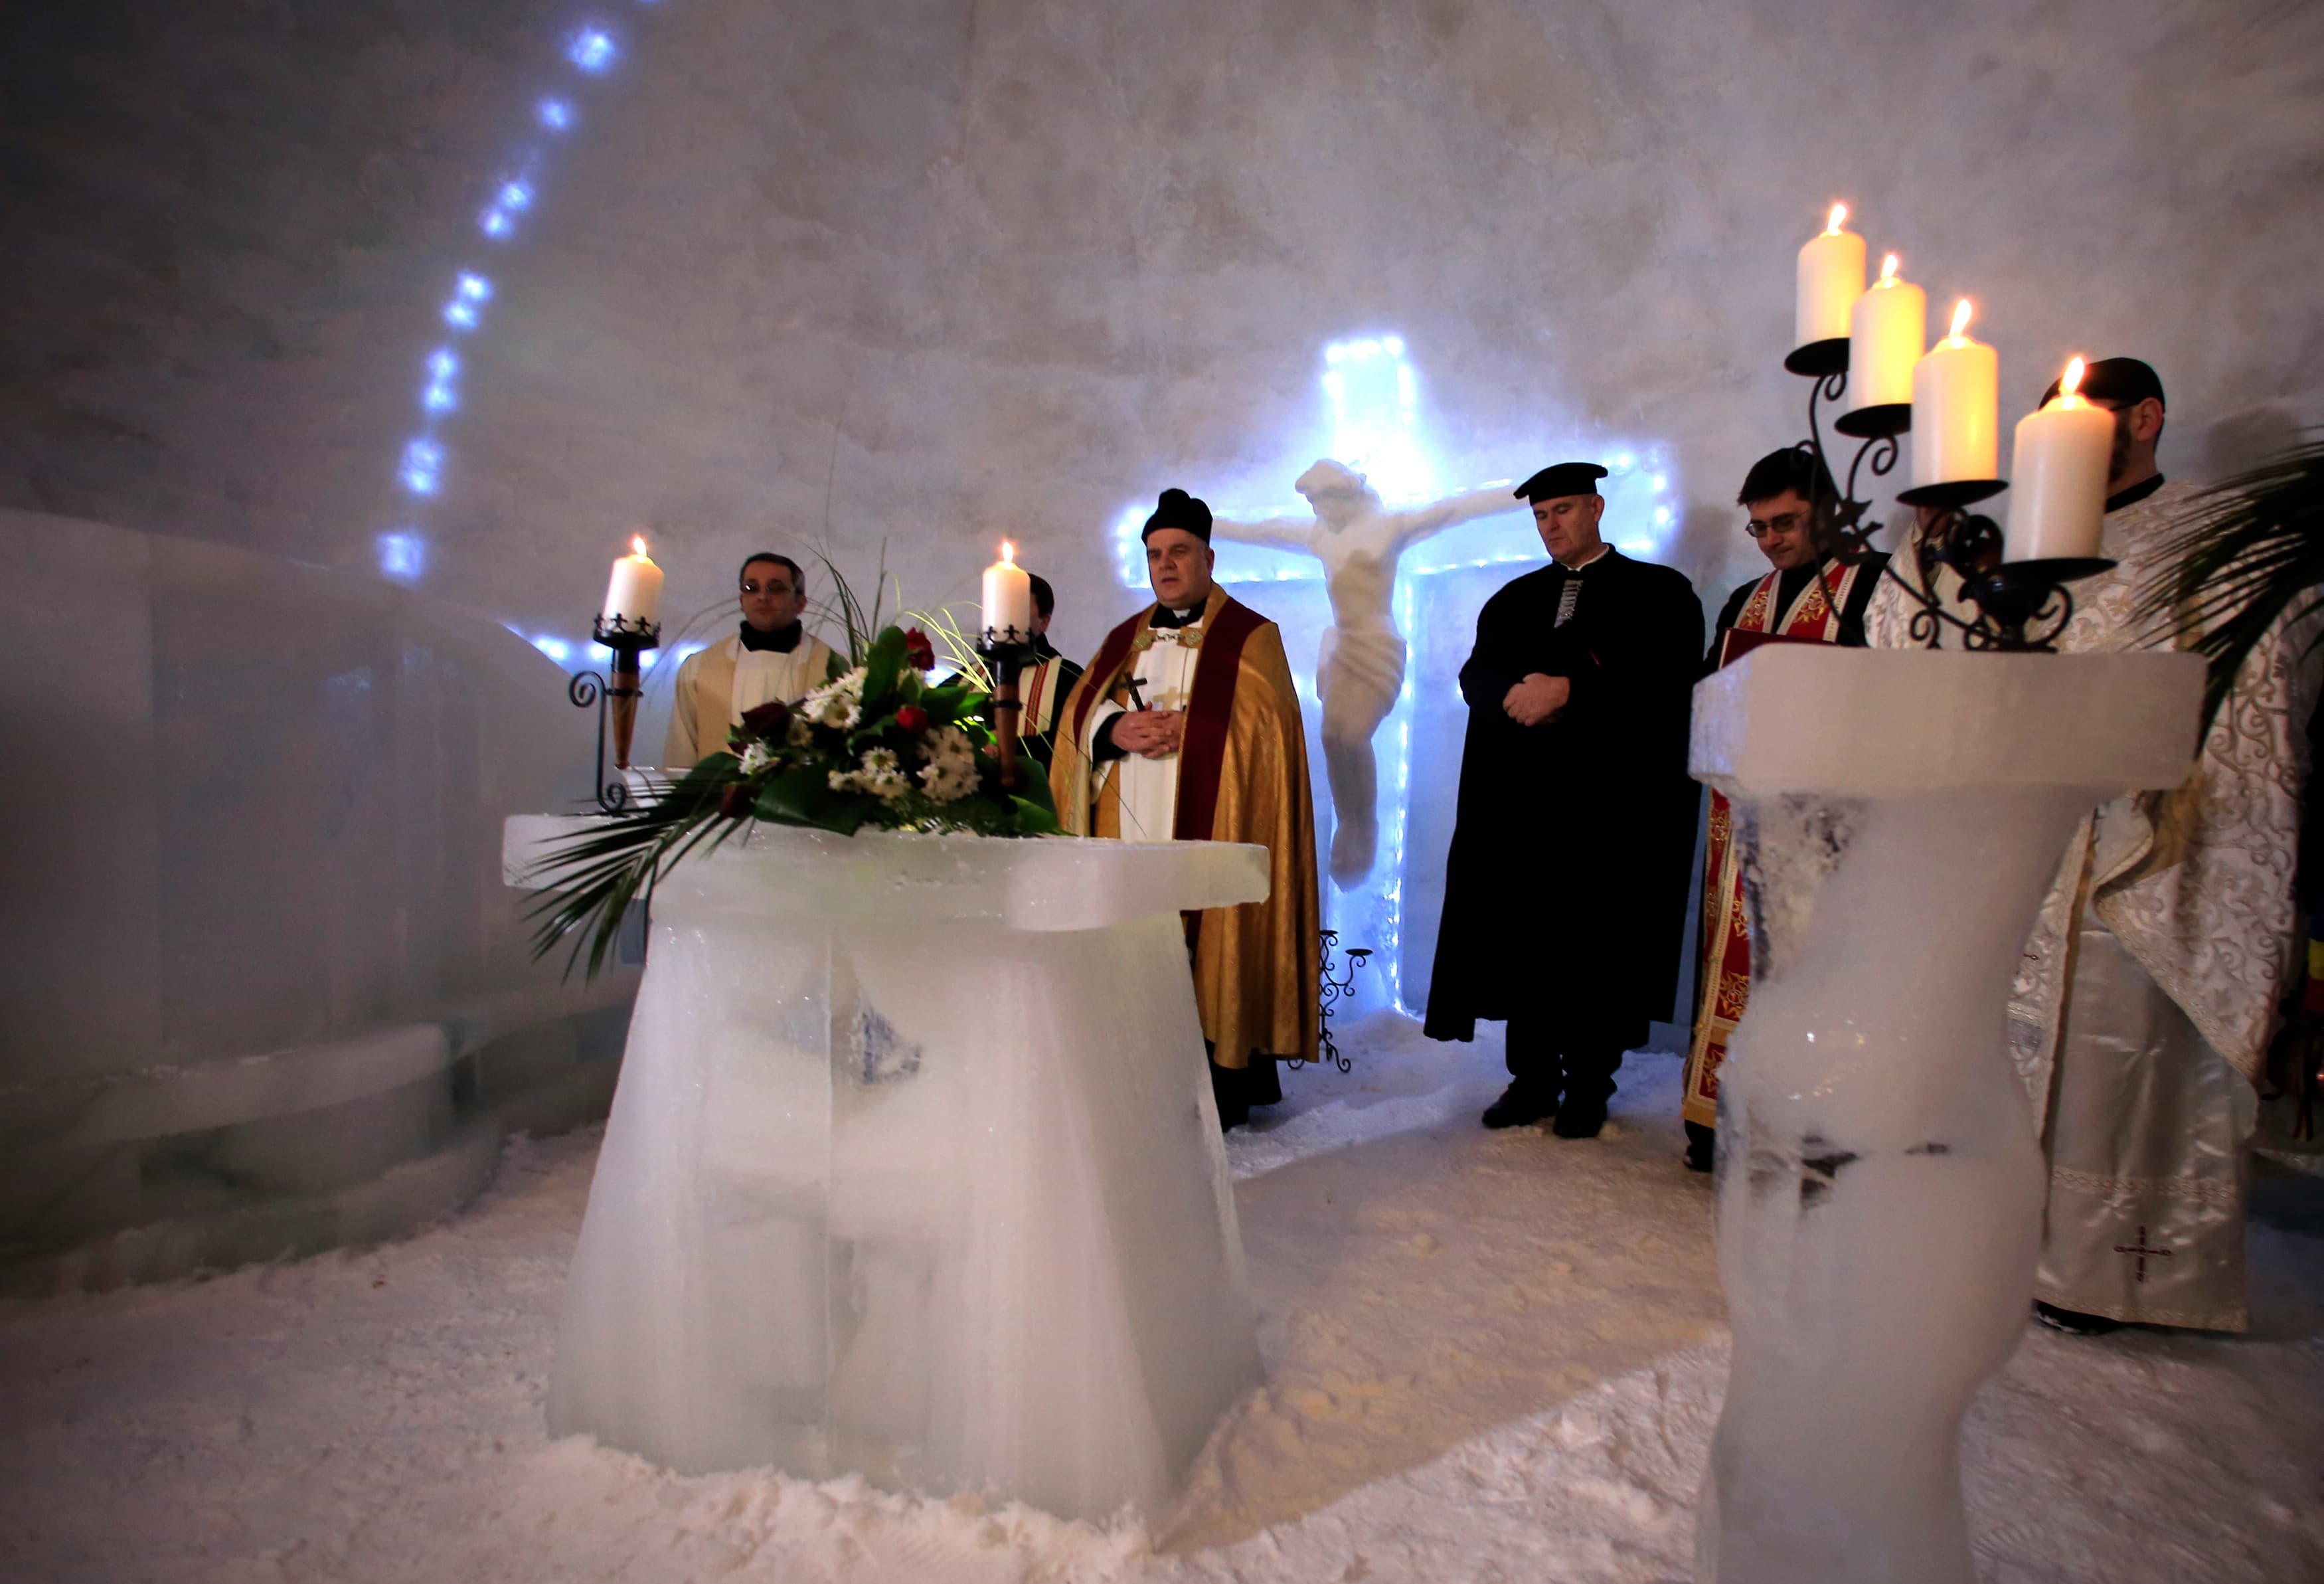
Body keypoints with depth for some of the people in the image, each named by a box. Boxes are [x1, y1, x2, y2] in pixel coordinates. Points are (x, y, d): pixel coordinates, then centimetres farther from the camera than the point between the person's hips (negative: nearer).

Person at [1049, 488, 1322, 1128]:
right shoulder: (1125, 638, 21)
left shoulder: (1250, 636, 5)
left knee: (1207, 955, -5)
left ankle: (1220, 1093, 7)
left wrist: (1181, 728, -12)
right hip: (1130, 831, 5)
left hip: (1210, 830, -4)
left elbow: (1262, 728, -6)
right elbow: (1079, 712, 12)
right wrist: (1116, 730, -9)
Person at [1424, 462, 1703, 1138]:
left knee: (1597, 942, -1)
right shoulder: (1513, 599, 20)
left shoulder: (1659, 592, 7)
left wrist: (1569, 690, -14)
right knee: (1524, 935, 3)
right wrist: (1522, 696, -10)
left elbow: (1666, 680, -7)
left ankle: (1588, 1087, 11)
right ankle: (1533, 1080, 14)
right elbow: (1476, 676, 11)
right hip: (1522, 799, 4)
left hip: (1611, 802, -3)